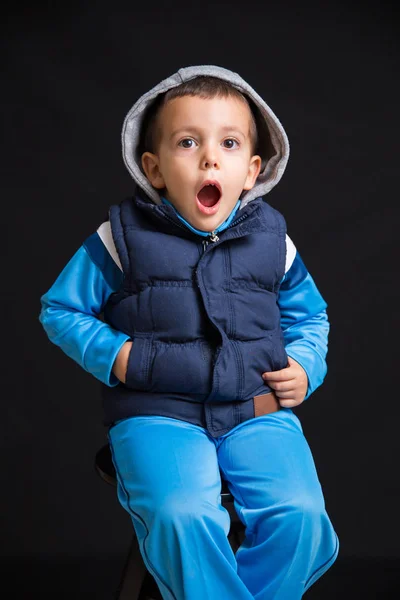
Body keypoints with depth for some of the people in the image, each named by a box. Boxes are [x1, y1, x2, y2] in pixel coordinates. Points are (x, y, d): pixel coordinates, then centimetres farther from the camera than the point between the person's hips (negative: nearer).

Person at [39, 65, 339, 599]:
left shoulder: (272, 240, 8)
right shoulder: (123, 235, 0)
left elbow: (310, 315, 23)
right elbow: (60, 308, 8)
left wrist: (305, 365, 4)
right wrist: (112, 356, -7)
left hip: (259, 414, 3)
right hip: (158, 415, -2)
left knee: (302, 519, -20)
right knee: (180, 517, -29)